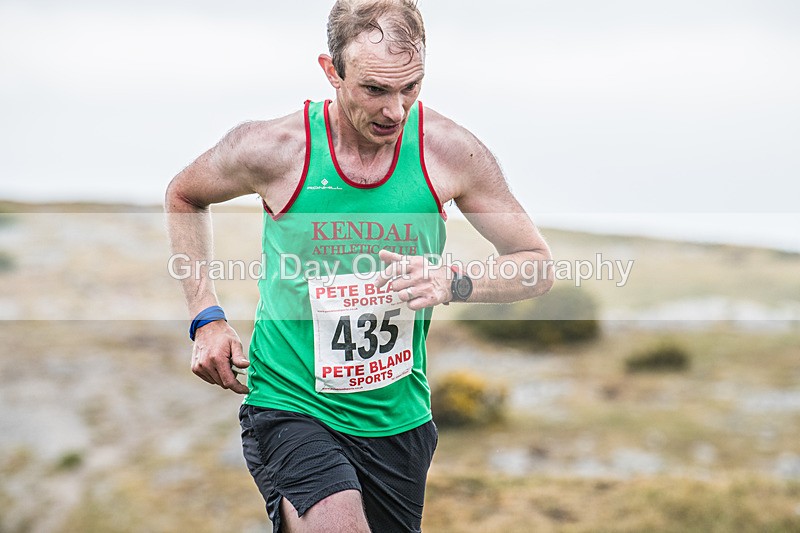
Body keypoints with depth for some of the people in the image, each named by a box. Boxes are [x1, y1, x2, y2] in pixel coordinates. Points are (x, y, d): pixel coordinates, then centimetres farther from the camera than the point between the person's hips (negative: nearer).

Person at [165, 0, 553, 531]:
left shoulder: (449, 150, -9)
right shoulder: (273, 148, -14)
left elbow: (539, 267, 0)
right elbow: (184, 196, 9)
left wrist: (454, 283, -19)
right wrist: (206, 317, 0)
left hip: (399, 420, 4)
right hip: (291, 406, -3)